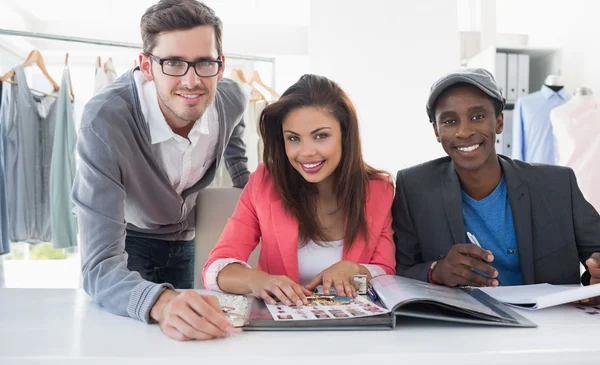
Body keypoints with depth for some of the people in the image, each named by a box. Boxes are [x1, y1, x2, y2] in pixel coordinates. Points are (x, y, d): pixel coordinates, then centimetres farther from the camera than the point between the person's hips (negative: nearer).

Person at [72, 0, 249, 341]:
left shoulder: (231, 99, -23)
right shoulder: (105, 121, -38)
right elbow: (101, 266, -41)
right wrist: (161, 302, -60)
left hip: (184, 238, 4)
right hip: (121, 239, -3)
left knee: (186, 323, 16)